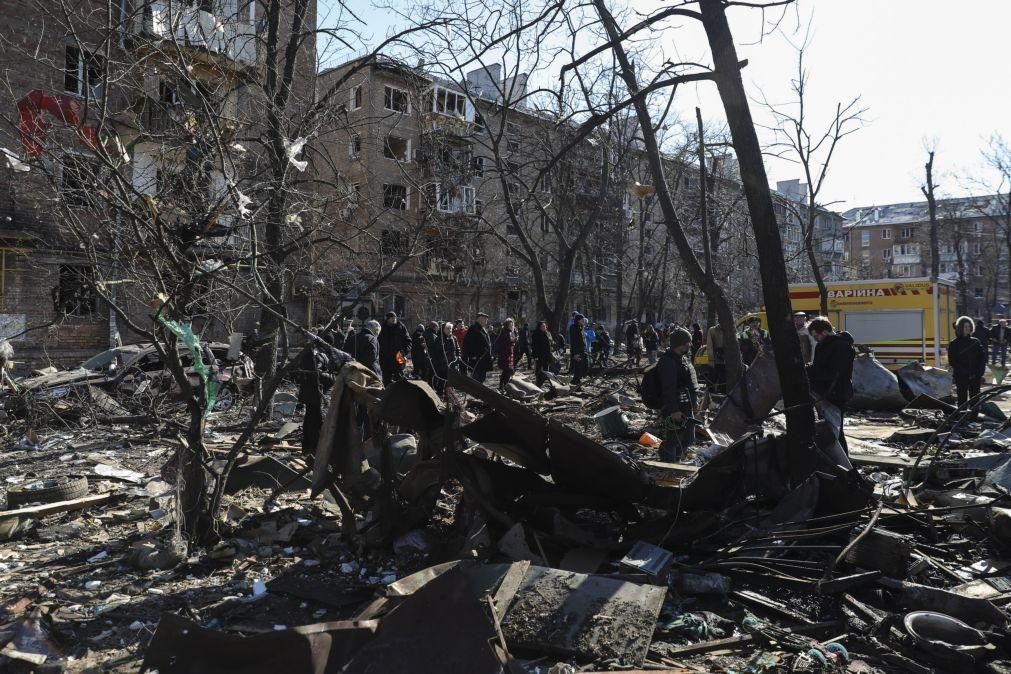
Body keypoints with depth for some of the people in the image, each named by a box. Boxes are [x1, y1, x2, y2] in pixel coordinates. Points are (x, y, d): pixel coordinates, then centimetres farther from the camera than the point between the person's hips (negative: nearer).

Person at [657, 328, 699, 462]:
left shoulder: (683, 358, 13)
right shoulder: (668, 361, -21)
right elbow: (669, 389, -25)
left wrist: (695, 401, 23)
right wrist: (674, 410, -27)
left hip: (687, 408, 11)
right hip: (676, 410, -11)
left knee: (687, 440, 20)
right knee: (672, 441, -3)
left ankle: (677, 462, 36)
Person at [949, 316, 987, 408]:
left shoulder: (975, 342, 9)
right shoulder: (954, 344, -1)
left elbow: (983, 358, 8)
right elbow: (952, 362, -5)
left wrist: (980, 371, -7)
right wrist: (966, 372, -13)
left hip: (975, 377, 3)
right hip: (961, 377, -3)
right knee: (962, 400, 0)